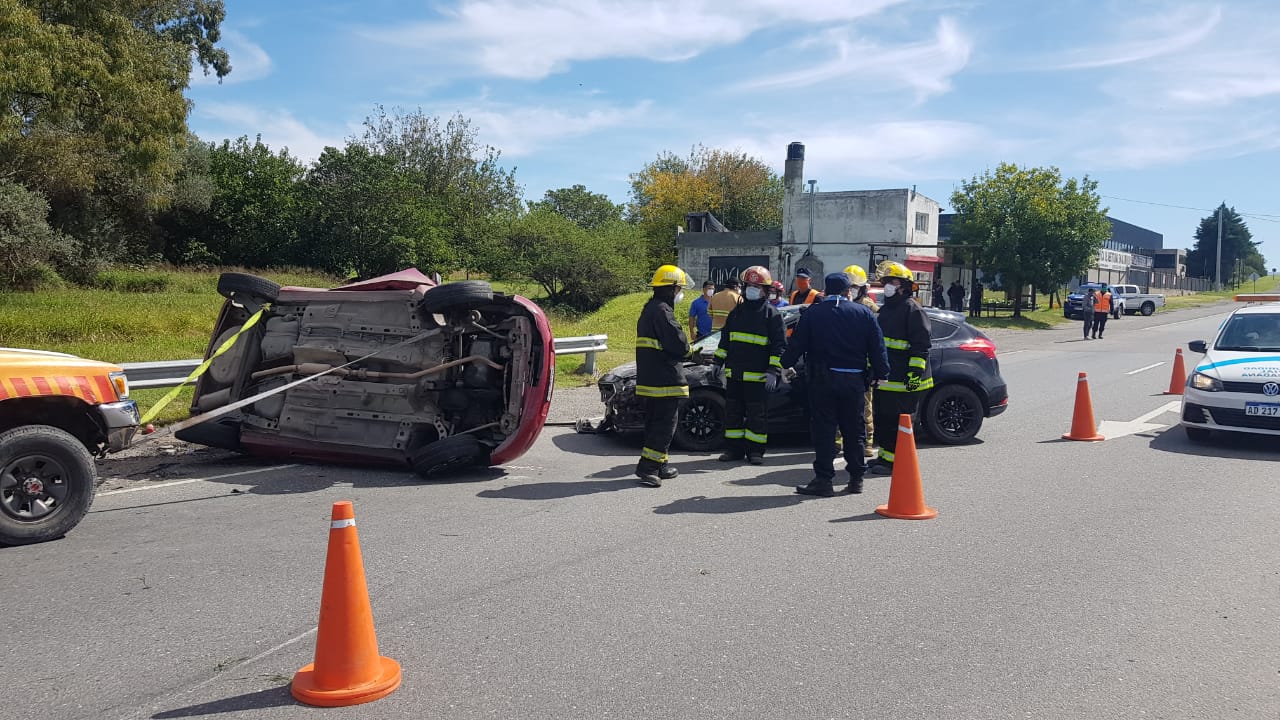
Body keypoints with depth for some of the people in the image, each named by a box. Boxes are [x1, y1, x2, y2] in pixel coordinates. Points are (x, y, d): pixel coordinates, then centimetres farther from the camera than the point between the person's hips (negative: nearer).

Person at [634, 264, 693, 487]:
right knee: (664, 425, -6)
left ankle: (660, 466, 22)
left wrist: (683, 352, 11)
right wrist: (687, 350, 3)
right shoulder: (662, 311, -15)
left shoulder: (649, 309, 18)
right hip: (665, 381, -10)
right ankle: (648, 468, -7)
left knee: (655, 423, 15)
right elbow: (679, 345, -20)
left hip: (648, 379, 10)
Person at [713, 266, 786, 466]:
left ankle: (755, 451, 11)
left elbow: (779, 344, -6)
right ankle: (734, 449, 18)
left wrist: (773, 371, -14)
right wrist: (719, 363, 15)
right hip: (734, 374, 5)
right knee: (733, 412, 9)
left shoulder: (772, 314, -2)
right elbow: (725, 339, 21)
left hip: (757, 375, -5)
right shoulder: (736, 312, 13)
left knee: (757, 414, 2)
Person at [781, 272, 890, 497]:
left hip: (822, 379, -2)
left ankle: (824, 480, -1)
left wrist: (787, 365, 15)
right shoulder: (864, 313, 3)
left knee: (823, 430, 2)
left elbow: (797, 343, 0)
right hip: (854, 379, 2)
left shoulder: (813, 313, -1)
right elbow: (877, 347, 3)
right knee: (854, 429, 12)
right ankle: (856, 478, 17)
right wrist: (881, 374, 11)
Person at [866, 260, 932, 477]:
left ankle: (894, 461, 0)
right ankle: (884, 456, 24)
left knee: (897, 421, -5)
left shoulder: (913, 310, -9)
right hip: (884, 378, 9)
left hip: (903, 380, -9)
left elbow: (921, 346, -14)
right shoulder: (885, 309, 19)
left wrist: (915, 371, -20)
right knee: (882, 419, 14)